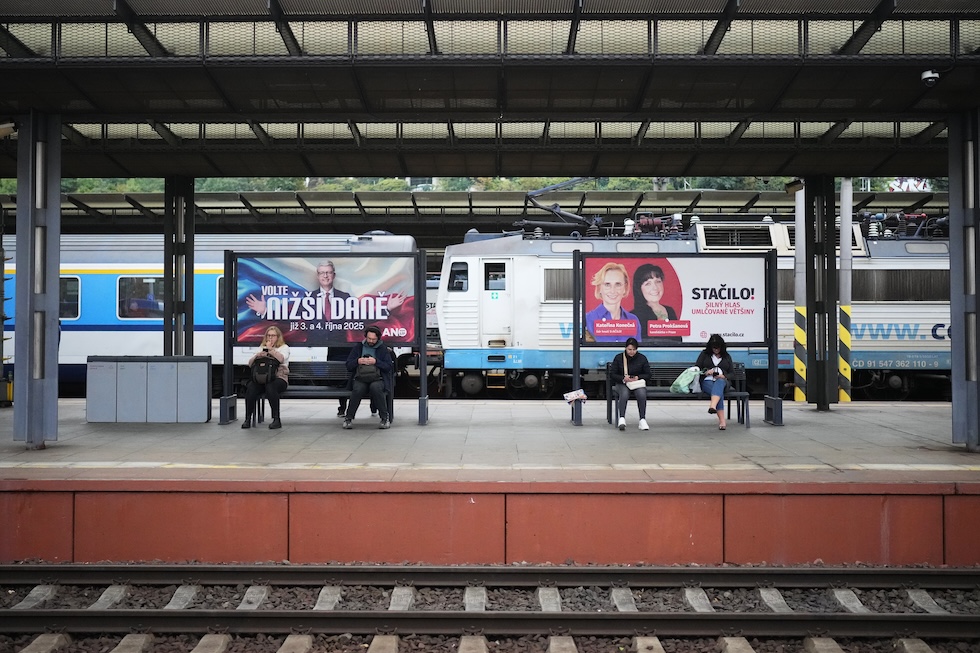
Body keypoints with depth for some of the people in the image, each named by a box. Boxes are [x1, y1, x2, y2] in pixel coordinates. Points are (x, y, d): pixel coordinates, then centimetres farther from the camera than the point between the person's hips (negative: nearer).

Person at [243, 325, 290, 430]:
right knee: (250, 387, -30)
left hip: (279, 378, -3)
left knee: (270, 387, -39)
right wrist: (257, 355, -4)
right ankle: (248, 419, -25)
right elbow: (250, 364, 16)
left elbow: (281, 358, -13)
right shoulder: (262, 348, 24)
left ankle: (276, 419, -31)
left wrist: (270, 349, -3)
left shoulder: (284, 347, 12)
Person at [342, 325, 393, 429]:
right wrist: (357, 361, -7)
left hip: (377, 379, -1)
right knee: (358, 389, -34)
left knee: (375, 387, -36)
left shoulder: (383, 348, 12)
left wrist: (376, 362, -12)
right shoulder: (358, 347, 16)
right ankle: (349, 418, -20)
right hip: (360, 379, 1)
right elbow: (348, 366, 13)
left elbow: (388, 366, 3)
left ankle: (385, 417, -24)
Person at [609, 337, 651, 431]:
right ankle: (622, 418, -40)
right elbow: (612, 373, 1)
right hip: (622, 383, -1)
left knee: (642, 394, -32)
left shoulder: (642, 358, 4)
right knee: (624, 394, -36)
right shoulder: (618, 358, 1)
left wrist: (638, 377, -12)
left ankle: (642, 420, -27)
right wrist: (623, 378, -17)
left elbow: (648, 375, 8)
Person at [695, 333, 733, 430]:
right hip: (707, 381, -1)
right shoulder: (704, 354, 20)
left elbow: (731, 373, 17)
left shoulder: (727, 357, 23)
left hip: (722, 381, 1)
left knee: (719, 383, -41)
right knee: (720, 393, -36)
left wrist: (724, 376, -6)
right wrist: (706, 372, -7)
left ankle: (713, 406, -68)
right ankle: (722, 421, -49)